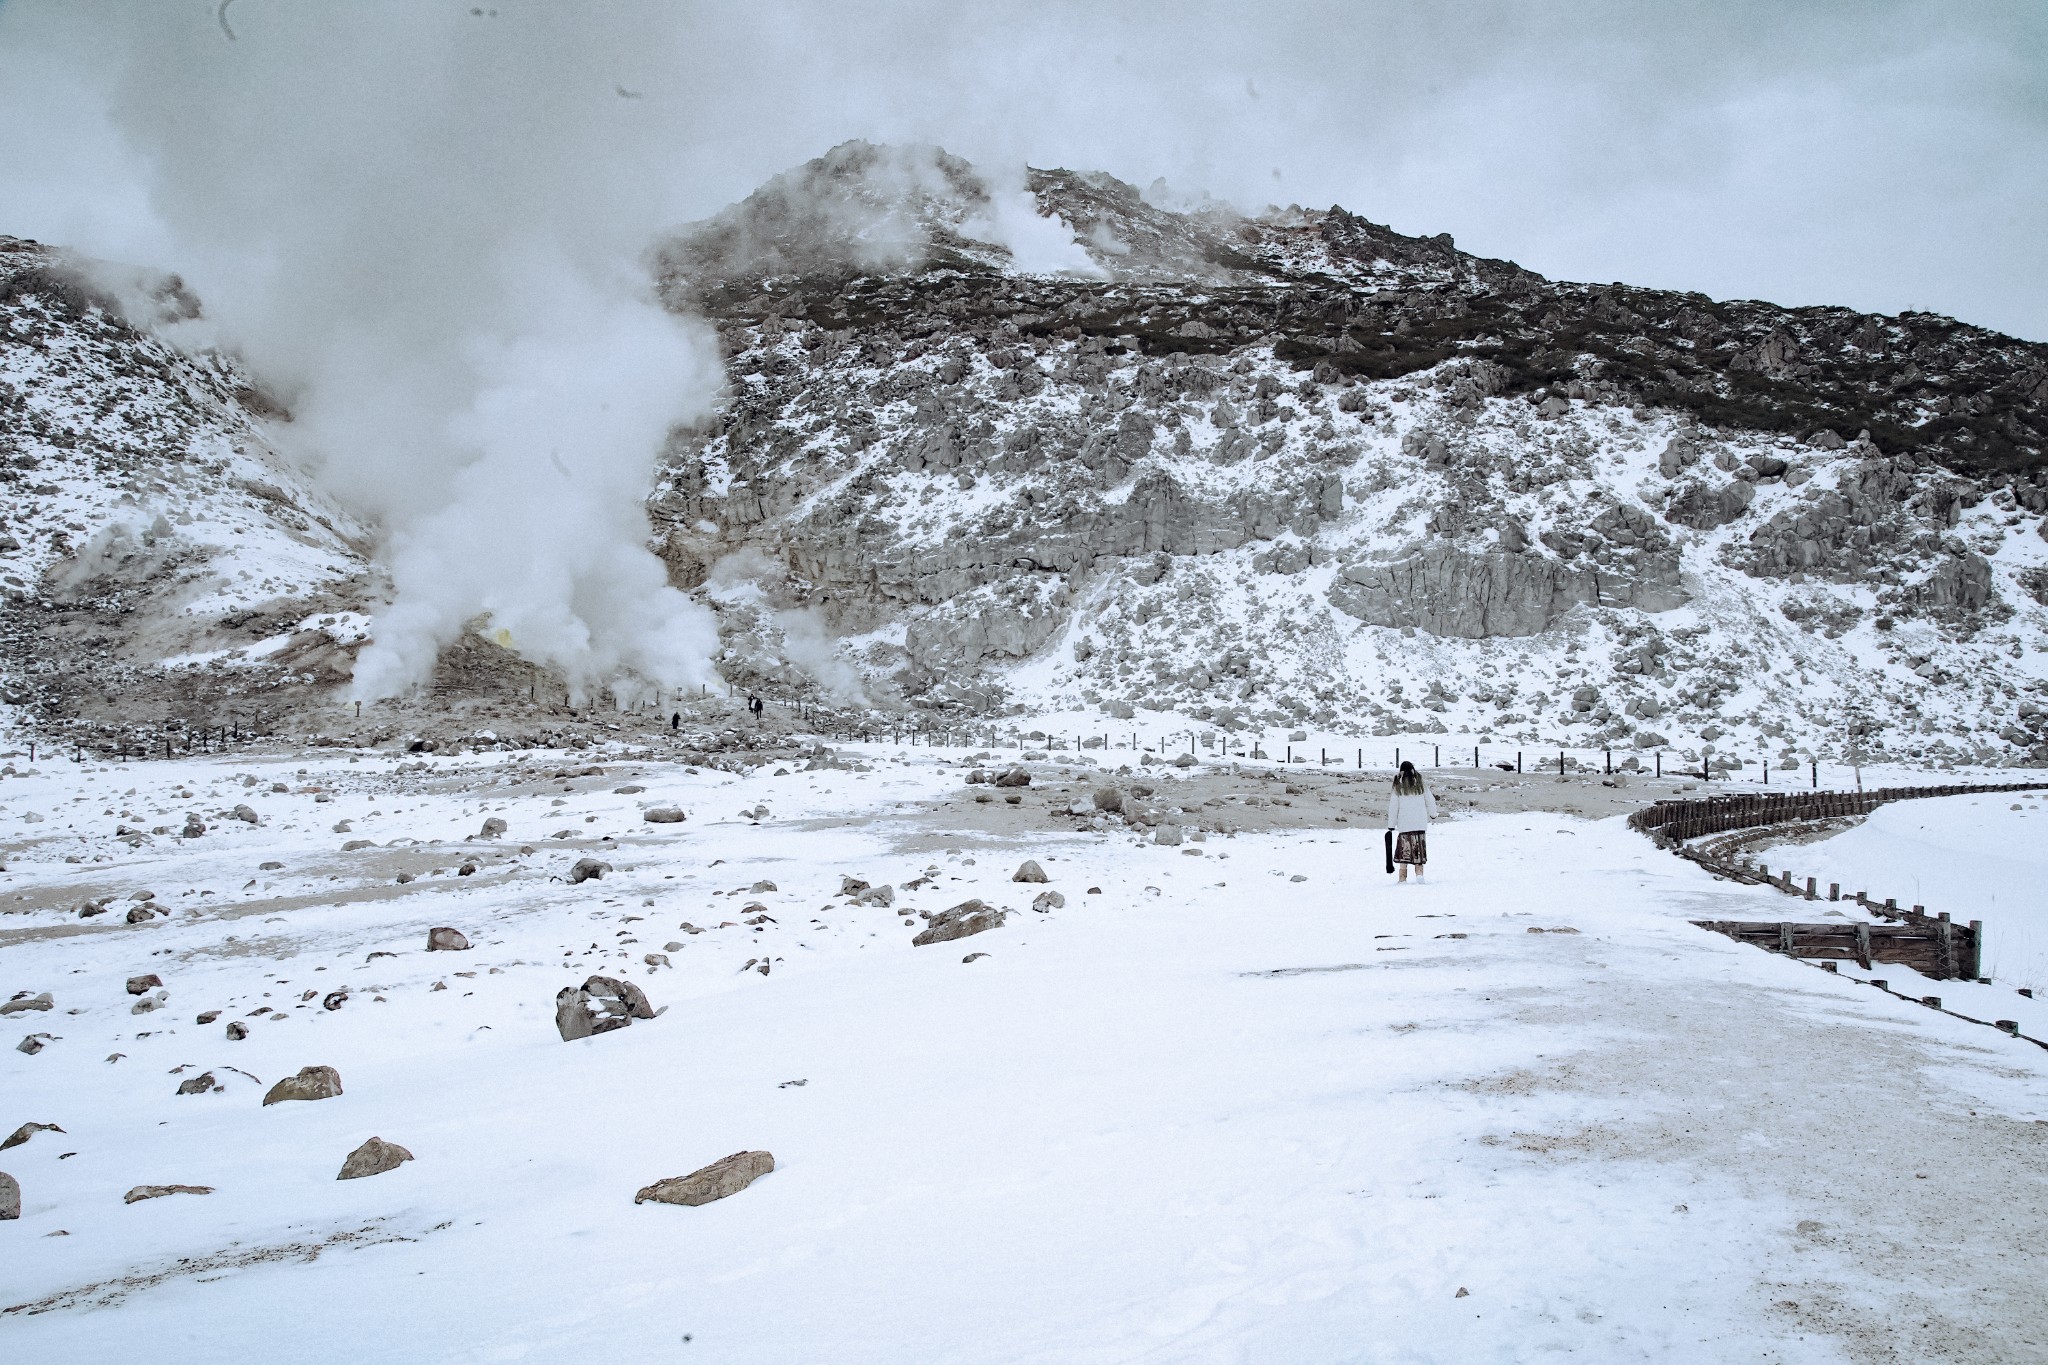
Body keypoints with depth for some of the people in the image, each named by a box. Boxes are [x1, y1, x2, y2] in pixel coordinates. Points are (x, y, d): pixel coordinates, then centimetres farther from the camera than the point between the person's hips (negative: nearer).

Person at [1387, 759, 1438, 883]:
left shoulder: (1398, 787, -2)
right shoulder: (1421, 784, 4)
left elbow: (1393, 807, -1)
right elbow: (1430, 800, 13)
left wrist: (1391, 825, 5)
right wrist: (1433, 814, 31)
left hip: (1404, 824, -2)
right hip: (1420, 823, 2)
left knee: (1404, 849, 2)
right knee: (1419, 848, 10)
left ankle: (1403, 877, -1)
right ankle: (1419, 873, 1)